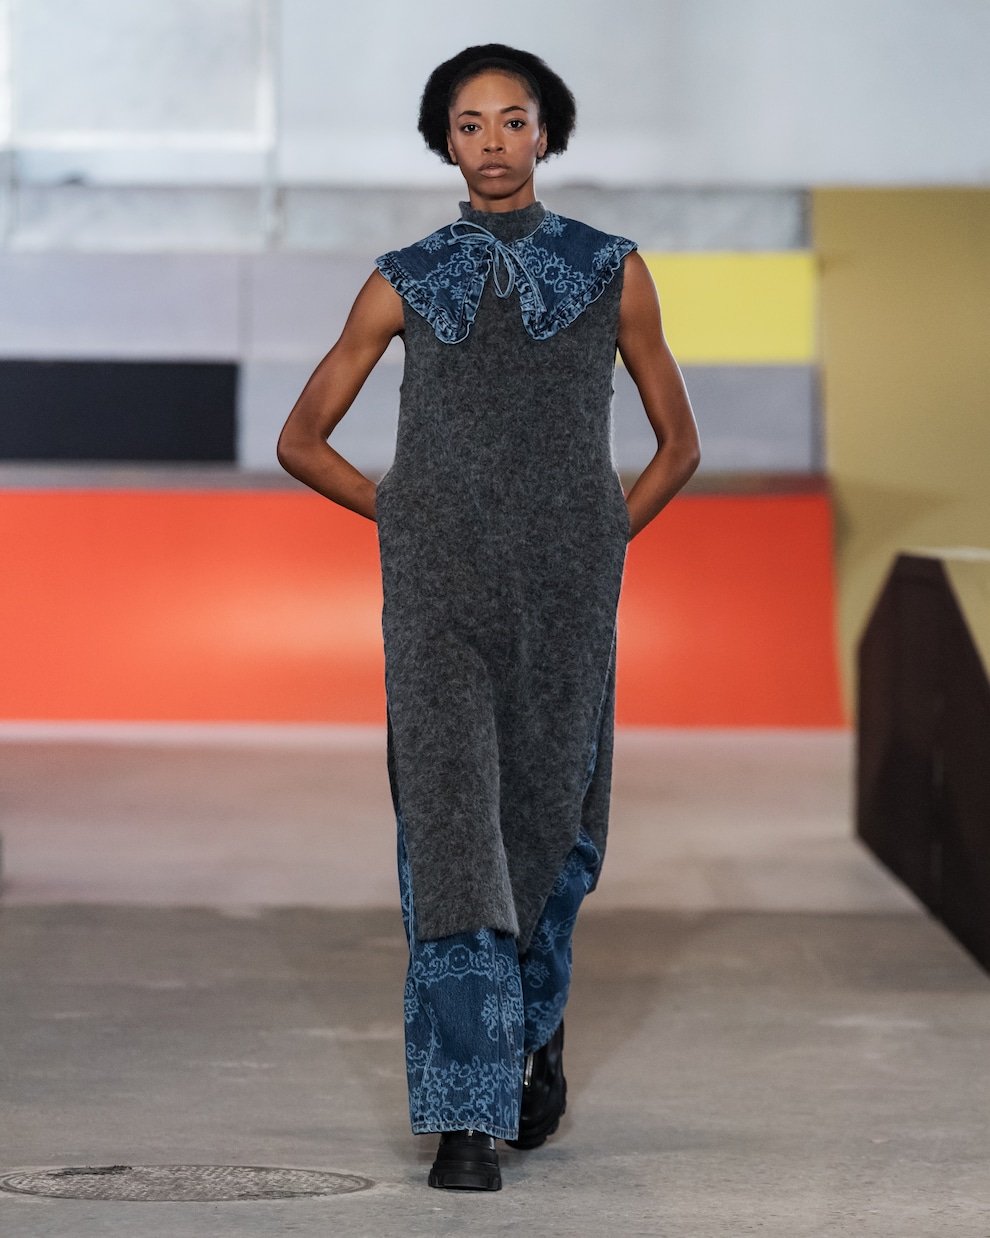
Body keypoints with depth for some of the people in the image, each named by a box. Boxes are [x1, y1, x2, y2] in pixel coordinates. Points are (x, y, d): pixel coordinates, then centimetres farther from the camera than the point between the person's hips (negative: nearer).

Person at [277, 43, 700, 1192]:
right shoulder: (405, 282, 7)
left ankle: (535, 1020, 41)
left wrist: (599, 547, 6)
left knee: (548, 829, 10)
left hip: (565, 600, 1)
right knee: (449, 828, -11)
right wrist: (414, 526, 8)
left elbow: (677, 443, 15)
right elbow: (301, 440, 14)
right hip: (439, 594, -1)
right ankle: (465, 1116, -10)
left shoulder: (613, 271, 7)